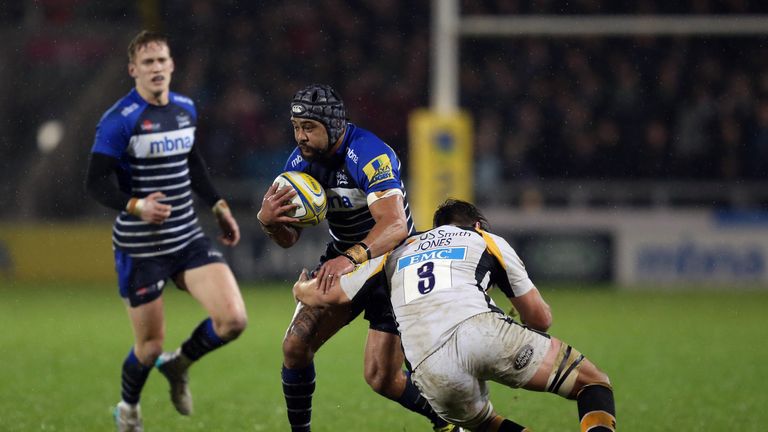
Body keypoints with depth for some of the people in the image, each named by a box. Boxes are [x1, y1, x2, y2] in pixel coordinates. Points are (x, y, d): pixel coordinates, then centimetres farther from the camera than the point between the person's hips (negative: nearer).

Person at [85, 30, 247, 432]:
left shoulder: (185, 109, 6)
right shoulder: (119, 120, -14)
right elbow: (96, 182, -18)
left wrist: (218, 205, 21)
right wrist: (135, 206, -33)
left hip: (188, 238, 5)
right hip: (140, 247, -5)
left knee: (233, 319, -11)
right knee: (150, 346, 2)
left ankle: (179, 365, 19)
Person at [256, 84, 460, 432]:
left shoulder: (370, 155, -28)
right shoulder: (299, 161, -7)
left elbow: (395, 226, -40)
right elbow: (289, 238, 0)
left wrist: (351, 258, -56)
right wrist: (268, 220, -24)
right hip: (341, 262, 6)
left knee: (381, 378, -10)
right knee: (295, 346, -10)